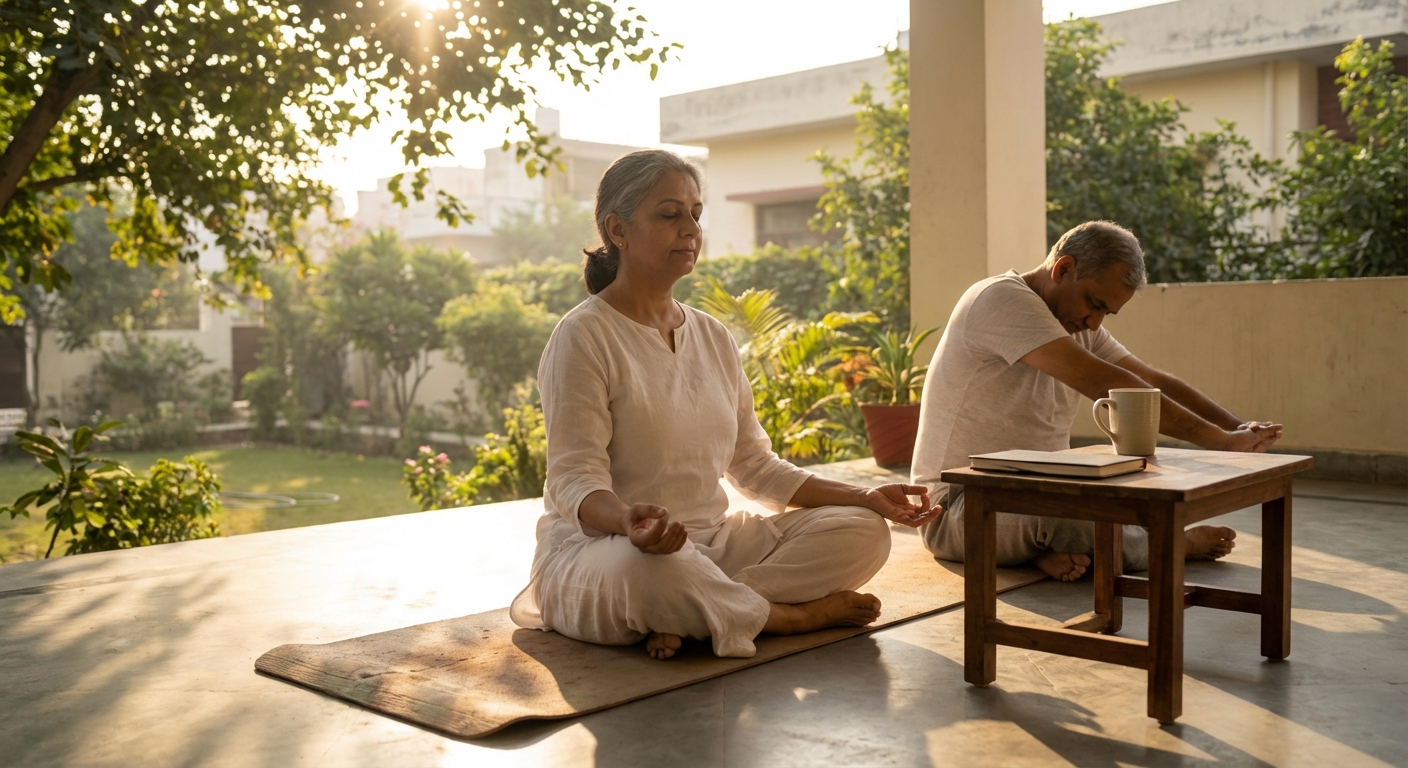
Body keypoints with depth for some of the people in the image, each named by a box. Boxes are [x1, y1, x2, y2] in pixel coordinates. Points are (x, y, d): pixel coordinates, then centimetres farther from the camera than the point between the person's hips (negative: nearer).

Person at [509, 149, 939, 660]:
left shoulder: (713, 337, 13)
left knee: (864, 531, -9)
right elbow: (575, 478, -17)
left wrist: (865, 498, 3)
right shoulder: (583, 337, -9)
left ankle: (692, 613, -22)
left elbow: (754, 467, 14)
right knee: (647, 567, -42)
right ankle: (794, 615, -14)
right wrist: (628, 519, -41)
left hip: (712, 541, 7)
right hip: (596, 550, -6)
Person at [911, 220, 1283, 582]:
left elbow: (1156, 382, 9)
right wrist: (1221, 440, -25)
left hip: (1031, 495, 9)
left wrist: (1238, 429, -10)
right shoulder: (1002, 299, -20)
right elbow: (1105, 385, -27)